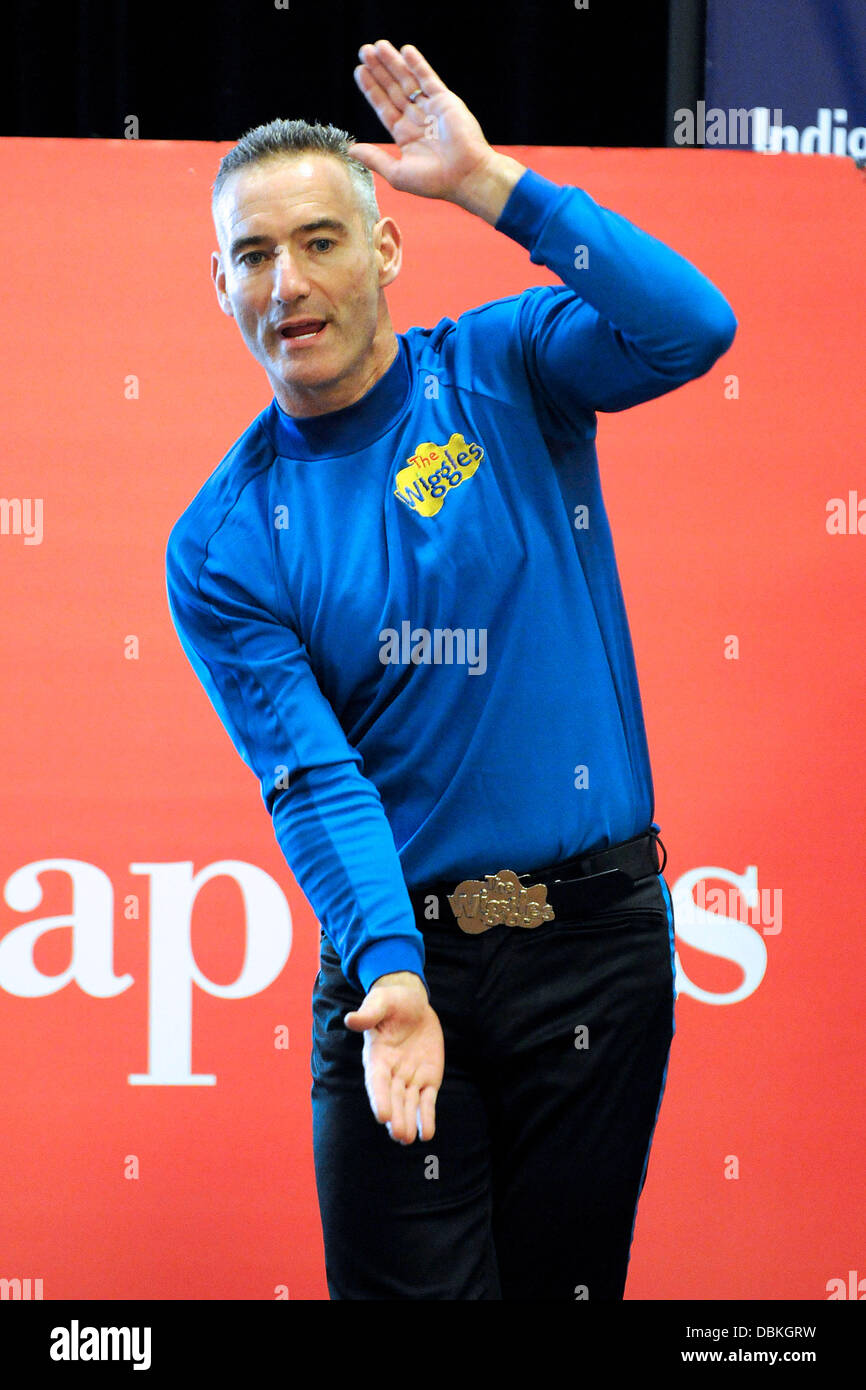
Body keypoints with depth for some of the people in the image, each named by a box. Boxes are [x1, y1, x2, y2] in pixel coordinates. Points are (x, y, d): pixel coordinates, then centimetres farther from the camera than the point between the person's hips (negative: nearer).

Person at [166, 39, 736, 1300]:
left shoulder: (506, 371, 1)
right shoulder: (221, 545, 1)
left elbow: (690, 328, -19)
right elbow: (313, 776, -10)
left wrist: (493, 183, -23)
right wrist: (392, 971, -25)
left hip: (595, 942, 0)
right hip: (399, 949, 0)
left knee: (564, 1279, 7)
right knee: (402, 1287, -2)